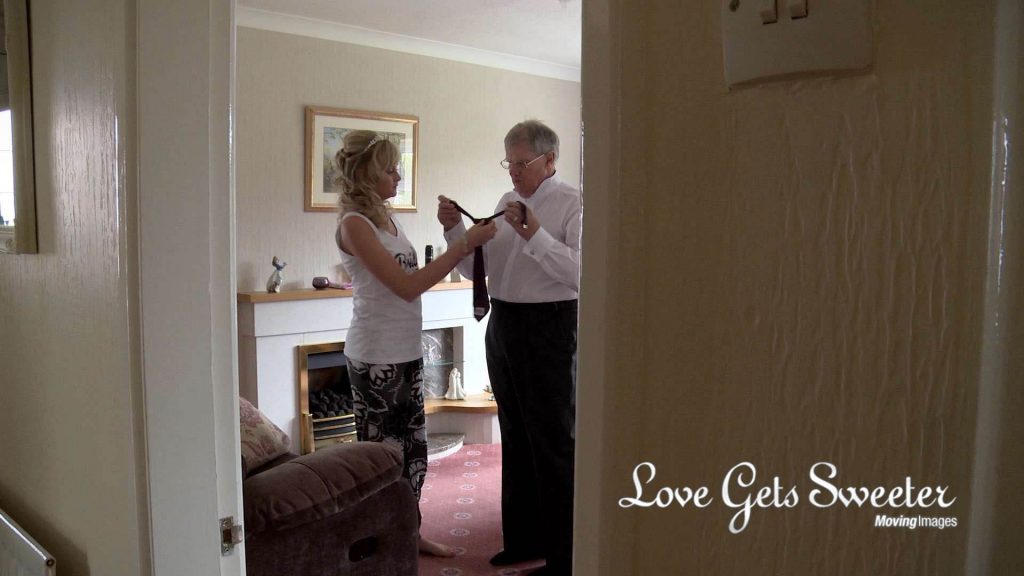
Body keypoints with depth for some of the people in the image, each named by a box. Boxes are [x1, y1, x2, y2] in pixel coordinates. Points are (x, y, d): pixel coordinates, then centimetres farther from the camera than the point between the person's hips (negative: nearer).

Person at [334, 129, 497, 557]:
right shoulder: (354, 223, -16)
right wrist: (465, 244, -20)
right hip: (377, 358, -9)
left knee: (414, 447, 17)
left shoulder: (385, 218, 10)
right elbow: (407, 286, -21)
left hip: (406, 352, 9)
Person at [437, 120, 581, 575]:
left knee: (553, 444, 0)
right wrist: (455, 230, -2)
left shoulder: (571, 203, -9)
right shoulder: (507, 202, 12)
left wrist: (534, 235, -28)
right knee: (515, 439, 16)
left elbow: (580, 271, -22)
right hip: (503, 326, 8)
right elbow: (476, 267, 13)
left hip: (548, 328, -8)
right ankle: (524, 538, 31)